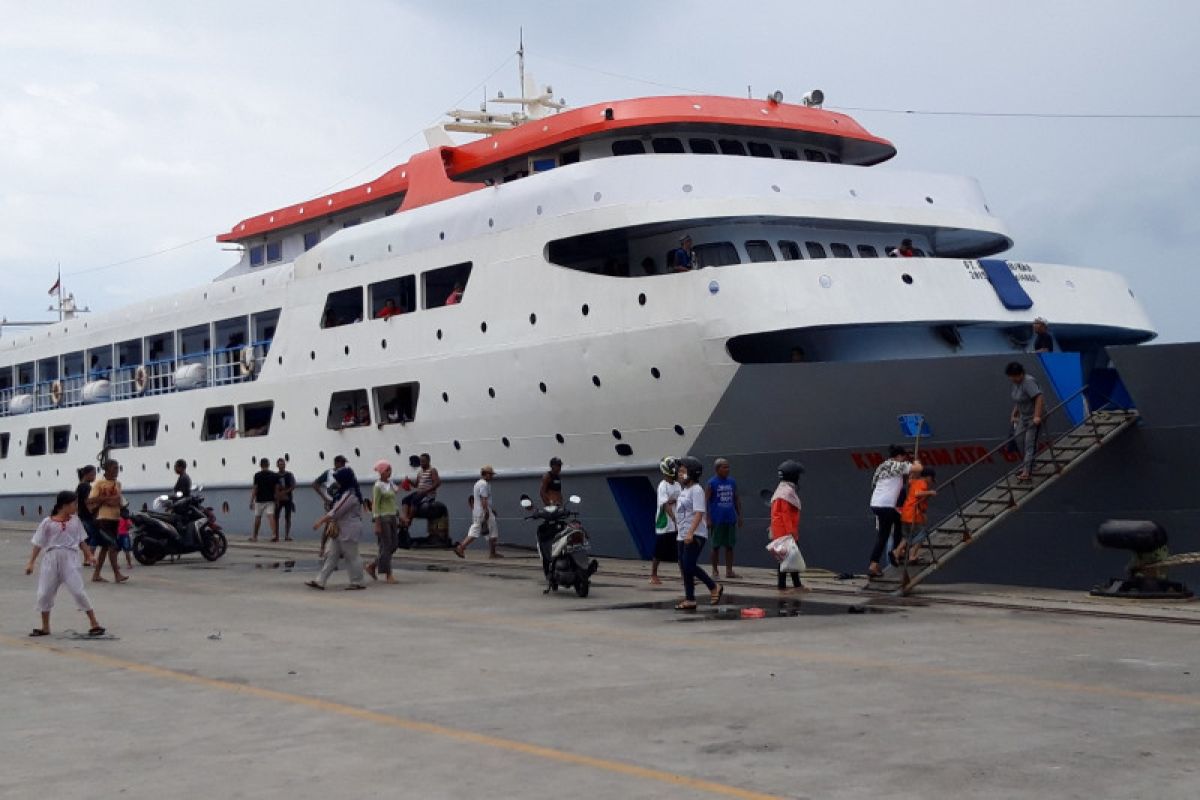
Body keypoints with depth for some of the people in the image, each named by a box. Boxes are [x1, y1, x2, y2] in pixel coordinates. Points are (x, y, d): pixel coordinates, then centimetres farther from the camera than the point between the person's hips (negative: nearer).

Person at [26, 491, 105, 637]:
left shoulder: (75, 521, 6)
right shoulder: (48, 522, -1)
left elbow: (82, 541, 12)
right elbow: (38, 544, 3)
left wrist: (89, 555, 1)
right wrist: (31, 562, -1)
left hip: (69, 559, 0)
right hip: (51, 559, 0)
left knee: (78, 591, -7)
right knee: (44, 593, 4)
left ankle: (95, 624, -2)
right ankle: (45, 627, 20)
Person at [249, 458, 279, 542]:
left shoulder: (257, 475, -5)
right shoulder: (274, 475, 4)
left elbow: (254, 489, -7)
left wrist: (251, 501, -3)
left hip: (260, 500, -1)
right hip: (271, 500, 2)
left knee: (257, 517, 12)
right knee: (271, 516, -8)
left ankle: (254, 536, 22)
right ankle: (274, 534, -27)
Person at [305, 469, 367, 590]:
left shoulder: (350, 495, -19)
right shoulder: (343, 493, 14)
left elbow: (336, 512, -22)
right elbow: (335, 510, 14)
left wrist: (320, 522, -17)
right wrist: (332, 523, -1)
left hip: (349, 531, -10)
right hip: (339, 530, 10)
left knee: (351, 556, 0)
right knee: (331, 555, 7)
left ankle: (358, 582, 10)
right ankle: (320, 581, 7)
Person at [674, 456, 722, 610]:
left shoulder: (696, 490, -12)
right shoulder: (683, 490, 17)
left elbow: (699, 513, -21)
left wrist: (690, 532, -29)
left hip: (695, 535, -10)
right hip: (683, 535, 10)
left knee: (689, 565, -14)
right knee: (684, 568, 8)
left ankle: (714, 587, 1)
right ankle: (689, 599, 13)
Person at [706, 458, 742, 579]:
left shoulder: (732, 482, 9)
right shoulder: (712, 483, -5)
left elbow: (736, 500, 15)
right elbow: (706, 500, -7)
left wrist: (739, 516, 9)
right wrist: (708, 518, -13)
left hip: (730, 519, 4)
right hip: (717, 520, -4)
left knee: (730, 546, 4)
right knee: (716, 546, 3)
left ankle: (729, 570, 8)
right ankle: (715, 570, 12)